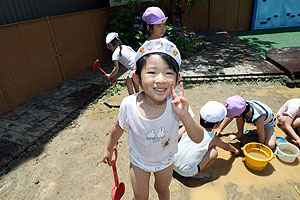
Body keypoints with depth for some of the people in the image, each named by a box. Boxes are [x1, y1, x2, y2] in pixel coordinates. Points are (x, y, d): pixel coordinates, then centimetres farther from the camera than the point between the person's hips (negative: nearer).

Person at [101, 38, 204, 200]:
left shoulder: (177, 103, -33)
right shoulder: (129, 105, -32)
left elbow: (198, 139, -28)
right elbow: (119, 128, -10)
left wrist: (185, 116, -46)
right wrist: (109, 149, 6)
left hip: (165, 159, 1)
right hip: (139, 160, -1)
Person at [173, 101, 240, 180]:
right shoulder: (213, 138, 0)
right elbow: (226, 146, 21)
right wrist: (235, 150, 42)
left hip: (173, 164, 3)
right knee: (214, 152, 4)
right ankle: (197, 174, 8)